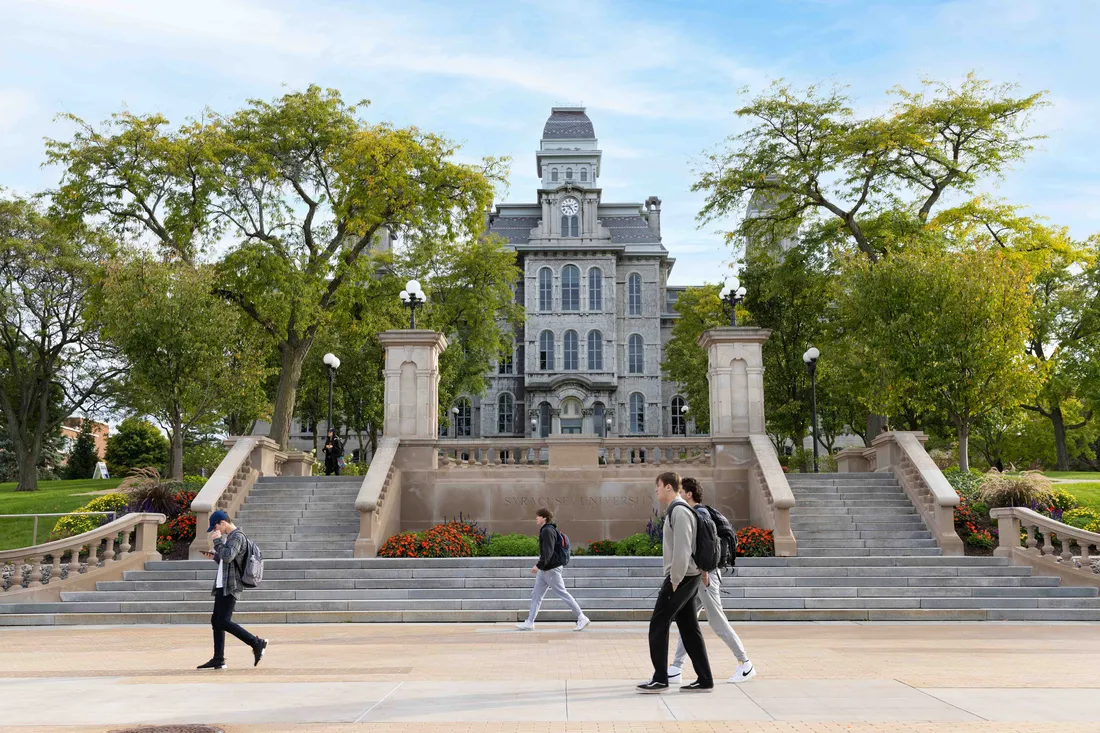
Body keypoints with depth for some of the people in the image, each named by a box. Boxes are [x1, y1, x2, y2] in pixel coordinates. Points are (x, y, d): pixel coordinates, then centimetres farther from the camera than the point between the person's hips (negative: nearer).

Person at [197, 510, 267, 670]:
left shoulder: (237, 536, -11)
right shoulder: (229, 537, 21)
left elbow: (228, 557, -25)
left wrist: (217, 541, -14)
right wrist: (214, 556, 14)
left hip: (230, 587, -11)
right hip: (222, 586, 11)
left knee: (223, 622, -15)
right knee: (216, 621, 9)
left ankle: (257, 643, -11)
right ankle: (218, 660, 12)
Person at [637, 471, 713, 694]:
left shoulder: (679, 511, -15)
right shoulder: (675, 510, 16)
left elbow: (682, 549, -22)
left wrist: (674, 580, -18)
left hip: (681, 578, -10)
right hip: (686, 578, 10)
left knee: (658, 624, -4)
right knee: (689, 628, 10)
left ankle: (660, 679, 0)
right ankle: (704, 680, 12)